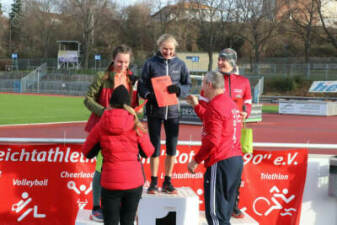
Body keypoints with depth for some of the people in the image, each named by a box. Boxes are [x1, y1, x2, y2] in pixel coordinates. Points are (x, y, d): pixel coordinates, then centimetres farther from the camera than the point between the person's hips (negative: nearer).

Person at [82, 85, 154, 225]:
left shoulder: (101, 126, -4)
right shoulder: (136, 126, -5)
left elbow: (87, 152, 6)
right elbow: (148, 152, 5)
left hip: (111, 183, 0)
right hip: (134, 182, 1)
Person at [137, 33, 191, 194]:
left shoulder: (180, 64, 5)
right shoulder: (150, 63, 0)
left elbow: (188, 86, 6)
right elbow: (141, 85, 2)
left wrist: (178, 89, -16)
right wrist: (149, 96, -17)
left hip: (172, 110, 2)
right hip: (154, 110, -2)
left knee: (172, 148, 5)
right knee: (155, 147, 2)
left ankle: (167, 182, 17)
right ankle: (154, 182, 13)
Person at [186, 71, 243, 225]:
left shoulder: (215, 106, -13)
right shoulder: (230, 103, 16)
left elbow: (212, 140, -20)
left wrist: (196, 160, -12)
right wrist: (196, 106, 38)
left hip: (220, 162, -9)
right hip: (236, 160, 10)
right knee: (225, 212, 16)